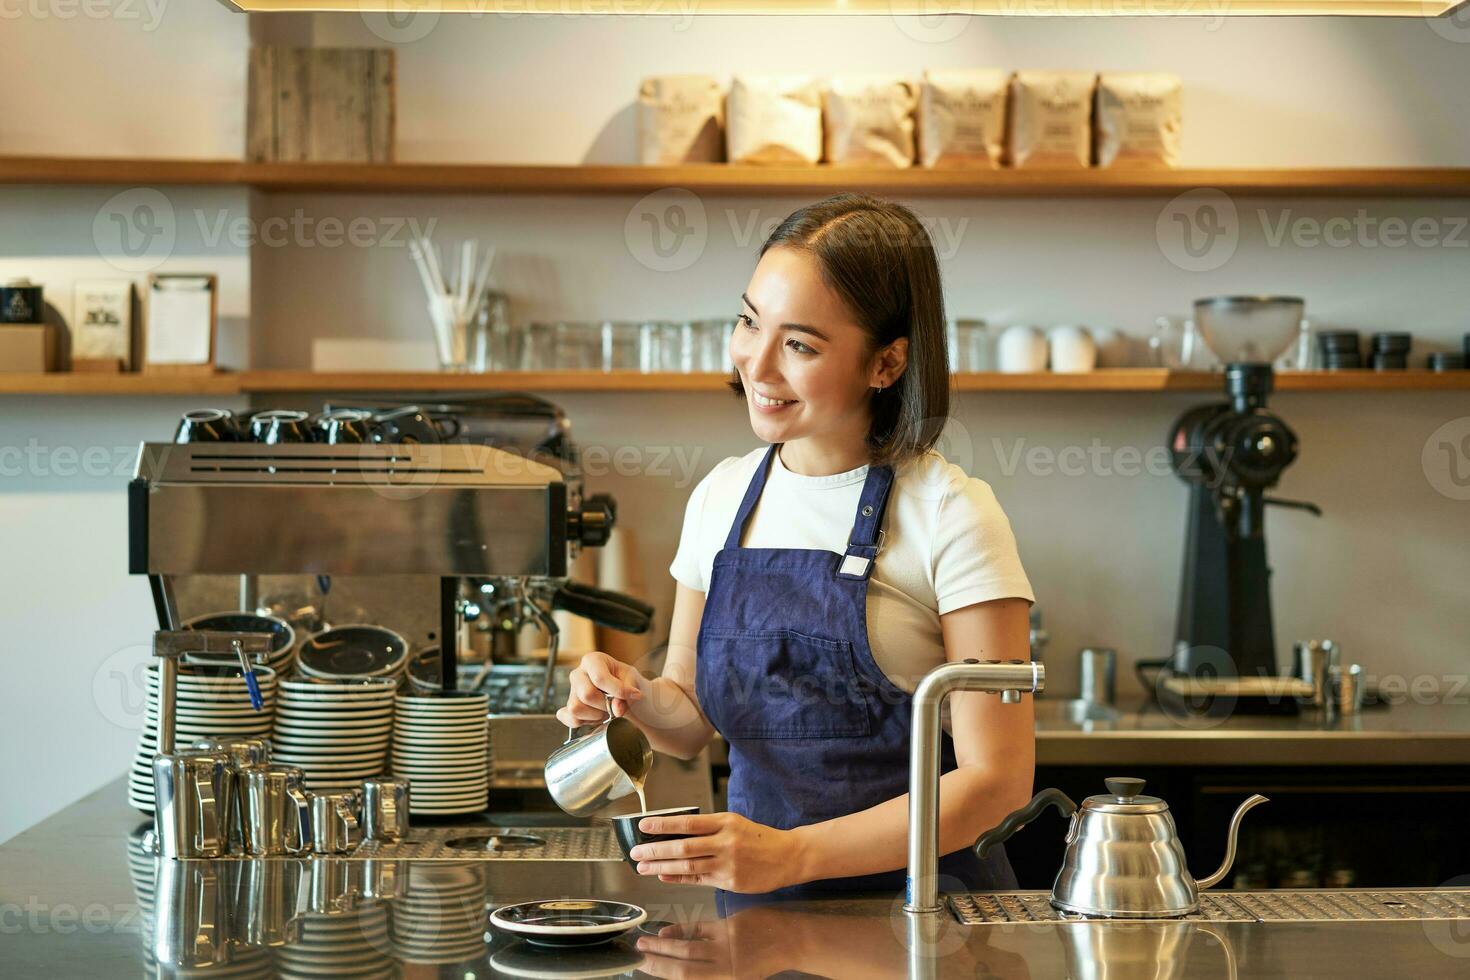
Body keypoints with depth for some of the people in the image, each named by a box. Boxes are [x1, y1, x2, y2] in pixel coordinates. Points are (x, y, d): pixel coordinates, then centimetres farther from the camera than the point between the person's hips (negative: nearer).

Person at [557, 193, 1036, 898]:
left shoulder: (949, 515, -8)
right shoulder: (721, 498, 8)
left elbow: (997, 779, -10)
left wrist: (792, 854, -19)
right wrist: (638, 699, -5)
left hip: (920, 903, -4)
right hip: (760, 915, 4)